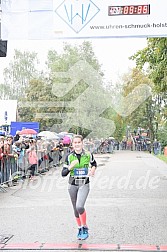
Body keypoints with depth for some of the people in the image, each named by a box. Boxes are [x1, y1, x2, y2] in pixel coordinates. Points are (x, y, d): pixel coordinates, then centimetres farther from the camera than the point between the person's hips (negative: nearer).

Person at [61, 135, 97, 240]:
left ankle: (85, 228, 0)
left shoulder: (88, 155, -3)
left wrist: (93, 169, -2)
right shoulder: (69, 156, -3)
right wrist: (70, 167, -21)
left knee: (79, 206, -22)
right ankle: (80, 228, 34)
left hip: (84, 184, -2)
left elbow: (94, 164, 19)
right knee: (76, 209, 12)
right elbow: (63, 173, -4)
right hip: (73, 184, 2)